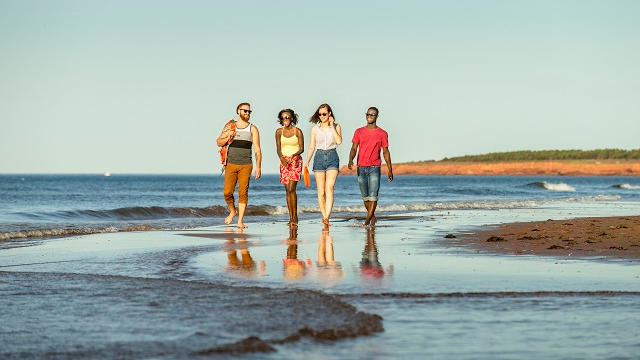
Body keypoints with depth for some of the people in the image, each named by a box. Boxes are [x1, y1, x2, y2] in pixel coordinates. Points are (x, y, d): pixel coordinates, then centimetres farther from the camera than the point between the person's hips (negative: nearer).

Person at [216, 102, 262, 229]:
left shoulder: (252, 129, 8)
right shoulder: (229, 127, 12)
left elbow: (257, 149, 4)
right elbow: (219, 142, 13)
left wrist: (258, 167, -5)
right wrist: (228, 137, -9)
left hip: (246, 165, -1)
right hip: (231, 164, 1)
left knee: (243, 193, -7)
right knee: (228, 192, -6)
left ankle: (240, 221, -4)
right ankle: (232, 211, 22)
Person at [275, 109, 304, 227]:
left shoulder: (297, 131, -3)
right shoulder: (279, 132, 7)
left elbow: (301, 148, -2)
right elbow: (278, 149, 6)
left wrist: (293, 155, -20)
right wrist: (282, 158, -13)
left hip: (295, 161, -4)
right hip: (284, 161, 4)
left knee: (291, 189, -15)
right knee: (288, 190, 2)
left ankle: (295, 217, -10)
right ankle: (291, 217, 5)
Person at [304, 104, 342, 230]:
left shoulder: (336, 127, 7)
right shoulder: (315, 129, 9)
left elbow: (339, 141, -9)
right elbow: (311, 147, 10)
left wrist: (332, 126, -7)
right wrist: (307, 162, 0)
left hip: (332, 158, -2)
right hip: (319, 158, 2)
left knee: (329, 188, -19)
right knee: (321, 192, -1)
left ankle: (326, 217, -28)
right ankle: (325, 221, 6)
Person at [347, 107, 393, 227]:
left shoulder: (382, 133, 5)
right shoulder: (359, 132, 8)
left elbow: (385, 152, 8)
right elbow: (354, 148, 3)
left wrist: (390, 170, 6)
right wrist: (350, 160, -17)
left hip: (374, 167, -2)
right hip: (361, 167, 2)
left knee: (373, 196, -12)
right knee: (365, 196, 8)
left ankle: (367, 221, -14)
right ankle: (372, 217, 24)